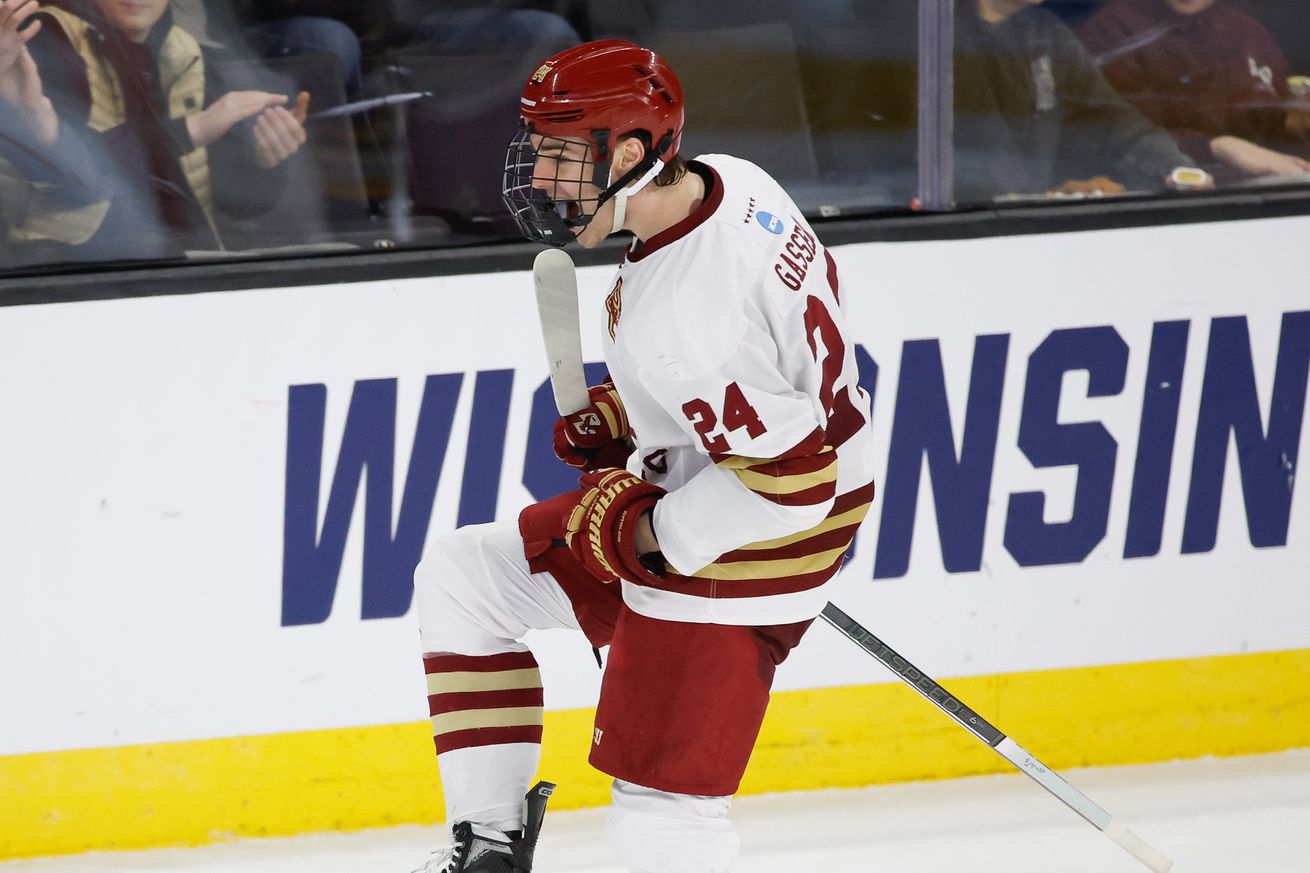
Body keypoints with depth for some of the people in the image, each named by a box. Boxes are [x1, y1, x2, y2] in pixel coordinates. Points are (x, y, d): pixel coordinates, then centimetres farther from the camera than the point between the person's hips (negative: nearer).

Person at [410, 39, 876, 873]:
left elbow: (791, 480, -32)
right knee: (460, 578, 14)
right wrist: (624, 415, 10)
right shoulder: (730, 182, -4)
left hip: (733, 553, -11)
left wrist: (649, 537, -21)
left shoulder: (673, 319, -33)